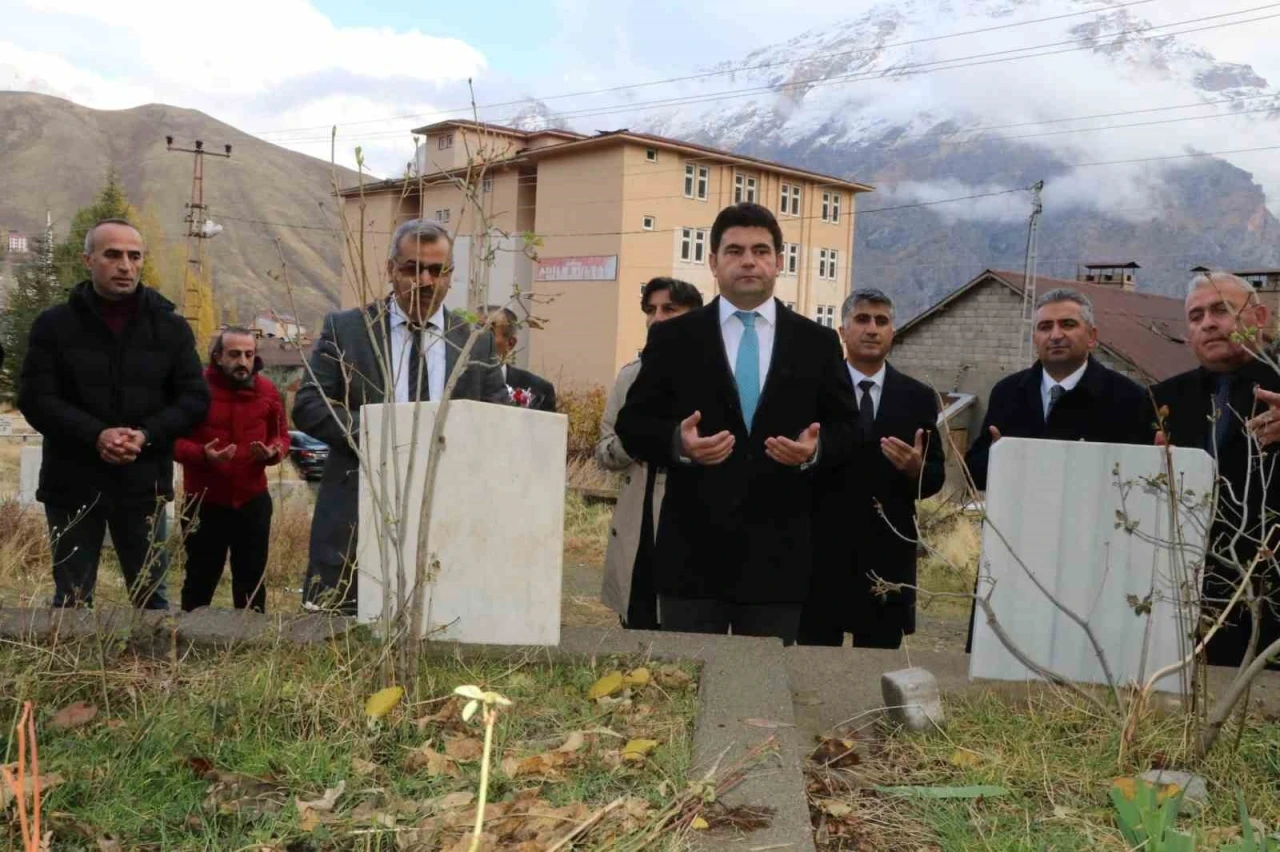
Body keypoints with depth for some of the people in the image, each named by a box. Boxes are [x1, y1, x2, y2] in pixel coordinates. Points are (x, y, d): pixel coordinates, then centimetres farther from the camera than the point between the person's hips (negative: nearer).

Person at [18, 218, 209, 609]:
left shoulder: (171, 327, 5)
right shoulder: (54, 324, 1)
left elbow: (194, 398, 4)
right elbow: (35, 398, -5)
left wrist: (147, 434, -14)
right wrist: (96, 435, -20)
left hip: (143, 484, 1)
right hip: (72, 484, -1)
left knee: (151, 596, 8)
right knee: (72, 600, 8)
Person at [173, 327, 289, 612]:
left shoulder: (267, 390, 2)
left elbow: (281, 435, 9)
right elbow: (174, 439, -7)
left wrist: (274, 452, -14)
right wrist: (203, 455, -26)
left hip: (252, 500, 3)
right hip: (205, 501, -3)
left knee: (251, 579, 12)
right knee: (200, 579, 9)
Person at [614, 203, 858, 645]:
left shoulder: (818, 342, 8)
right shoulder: (671, 337, 4)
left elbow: (847, 428, 9)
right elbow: (632, 424, 3)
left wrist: (816, 449, -13)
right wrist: (677, 442, -18)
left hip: (778, 553, 1)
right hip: (691, 550, -1)